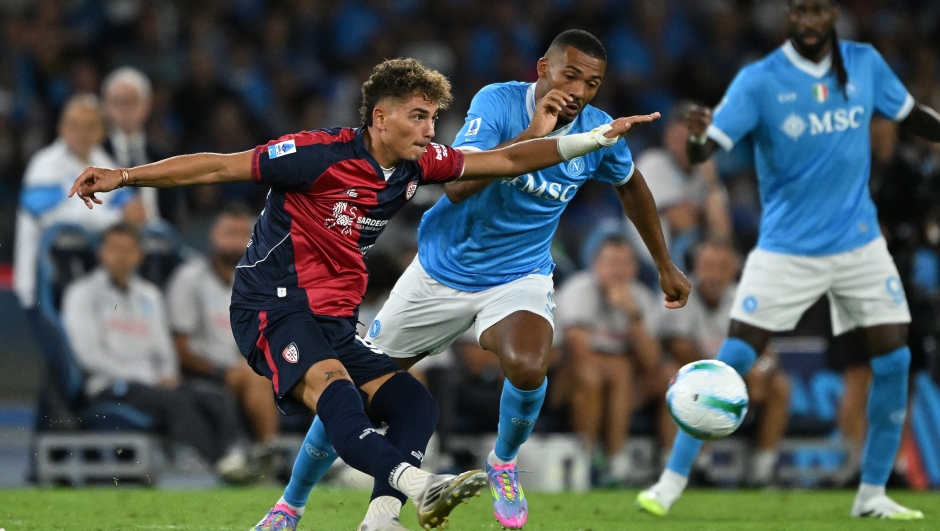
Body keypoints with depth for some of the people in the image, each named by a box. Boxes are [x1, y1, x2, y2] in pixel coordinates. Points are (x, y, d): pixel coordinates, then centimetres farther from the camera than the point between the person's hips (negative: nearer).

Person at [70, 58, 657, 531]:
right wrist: (123, 176, -19)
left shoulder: (416, 165, 4)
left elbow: (508, 160, 12)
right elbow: (217, 166, -14)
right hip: (273, 304, -9)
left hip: (334, 319, 9)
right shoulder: (322, 155, -17)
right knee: (331, 386, -33)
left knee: (413, 403, -5)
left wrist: (597, 137, 9)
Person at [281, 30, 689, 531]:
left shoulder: (599, 135, -11)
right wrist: (531, 135, -41)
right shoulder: (498, 102, -20)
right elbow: (457, 185, -34)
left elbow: (632, 186, 12)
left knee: (528, 367, -32)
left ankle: (503, 465, 0)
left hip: (520, 278, 1)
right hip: (443, 269, 0)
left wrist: (666, 266, 19)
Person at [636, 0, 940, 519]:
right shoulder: (759, 81, -12)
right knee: (732, 360, -10)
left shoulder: (865, 64, 0)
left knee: (894, 361, -3)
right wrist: (697, 137, -43)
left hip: (859, 242, 3)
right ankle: (672, 479, 0)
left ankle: (872, 494, 10)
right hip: (786, 249, -3)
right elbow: (706, 148, -21)